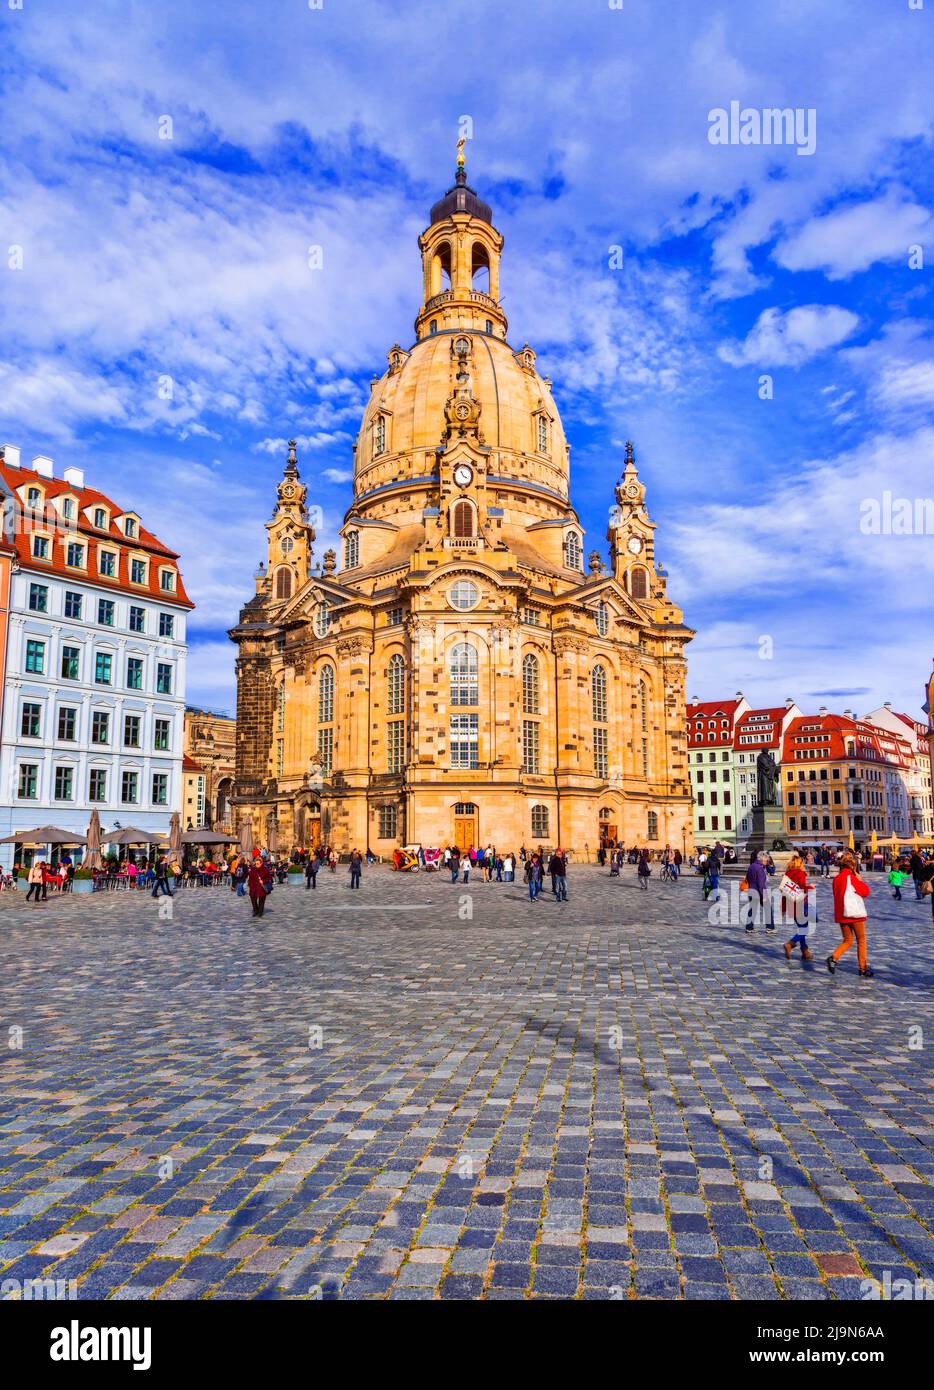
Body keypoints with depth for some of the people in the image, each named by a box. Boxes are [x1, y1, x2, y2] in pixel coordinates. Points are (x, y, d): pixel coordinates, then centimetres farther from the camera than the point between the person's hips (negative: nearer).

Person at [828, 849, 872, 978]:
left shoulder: (837, 878, 6)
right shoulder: (851, 877, -14)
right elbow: (866, 891, -7)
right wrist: (859, 879, 2)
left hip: (841, 914, 6)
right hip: (855, 913, -6)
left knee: (848, 940, 13)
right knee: (861, 940, 10)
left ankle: (834, 957, -11)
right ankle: (863, 968, 15)